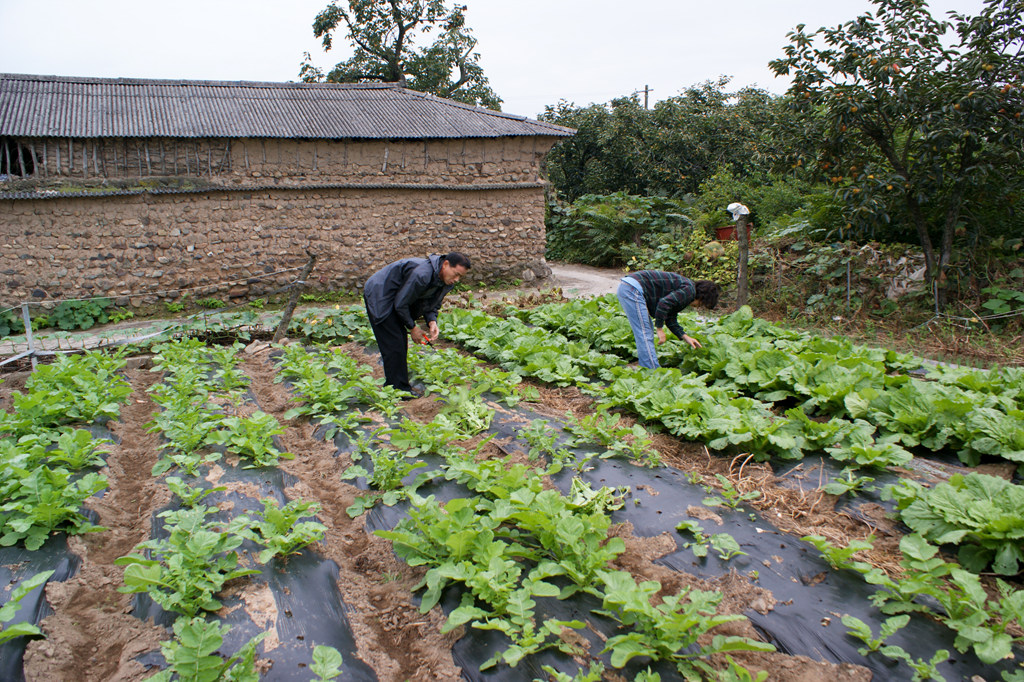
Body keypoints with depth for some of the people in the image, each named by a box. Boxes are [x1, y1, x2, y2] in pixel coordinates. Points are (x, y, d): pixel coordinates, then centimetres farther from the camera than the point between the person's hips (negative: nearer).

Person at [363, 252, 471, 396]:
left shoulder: (446, 282, -6)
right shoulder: (422, 275, -34)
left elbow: (432, 304, 7)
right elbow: (400, 304, -26)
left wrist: (432, 322, -14)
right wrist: (412, 328, -15)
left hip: (394, 297, 9)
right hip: (378, 295, -9)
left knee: (401, 341, 10)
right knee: (393, 345, -10)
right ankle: (398, 390, -2)